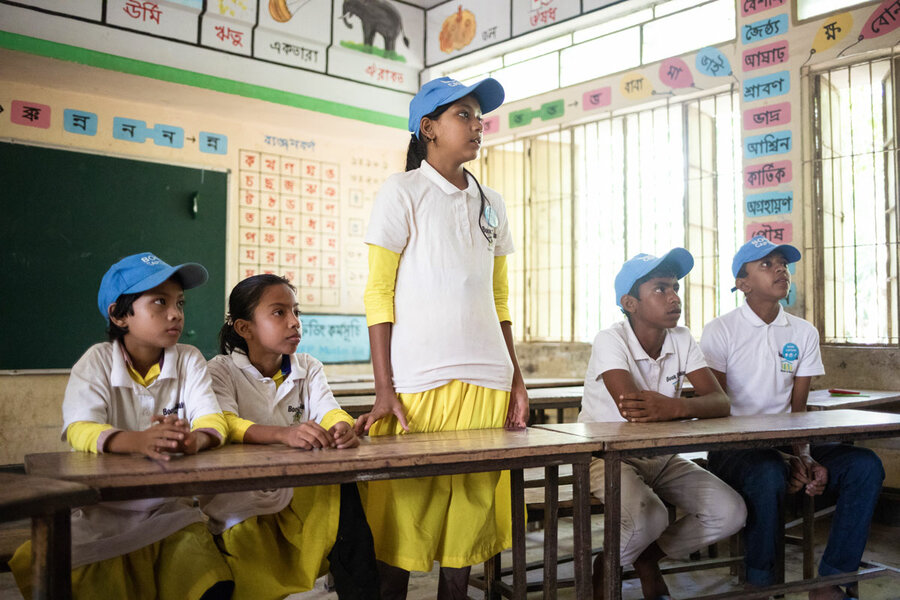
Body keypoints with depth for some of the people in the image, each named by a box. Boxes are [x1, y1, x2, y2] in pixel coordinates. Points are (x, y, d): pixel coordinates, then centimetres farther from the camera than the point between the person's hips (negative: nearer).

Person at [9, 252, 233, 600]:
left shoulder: (189, 360, 1)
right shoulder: (97, 362, -6)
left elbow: (212, 420, -11)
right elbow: (78, 430, -20)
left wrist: (195, 440, -37)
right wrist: (139, 441, -41)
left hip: (169, 509, 1)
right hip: (103, 512, -1)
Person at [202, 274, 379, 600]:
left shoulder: (308, 368, 11)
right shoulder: (221, 370, -3)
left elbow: (329, 411, -5)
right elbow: (224, 424, -22)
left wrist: (342, 428, -32)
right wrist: (284, 434, -41)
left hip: (305, 489, 4)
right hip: (242, 499, -4)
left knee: (343, 490, -24)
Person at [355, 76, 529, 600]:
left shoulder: (490, 203, 17)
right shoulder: (403, 192, 1)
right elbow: (378, 294, -4)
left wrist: (516, 378, 13)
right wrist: (384, 390, -10)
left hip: (487, 382, 5)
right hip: (419, 382, -5)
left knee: (473, 503, 7)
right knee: (407, 509, -1)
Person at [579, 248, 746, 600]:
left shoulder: (683, 340, -3)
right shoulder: (611, 341, -19)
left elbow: (720, 402, -17)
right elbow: (631, 410, -34)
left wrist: (676, 406, -39)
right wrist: (693, 407, -25)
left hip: (661, 457, 6)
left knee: (730, 512, -13)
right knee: (649, 517, -32)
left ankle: (649, 558, 12)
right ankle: (606, 570, 2)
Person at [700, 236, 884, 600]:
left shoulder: (804, 333, 10)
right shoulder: (720, 332, -5)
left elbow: (798, 409, 8)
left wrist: (803, 457, -13)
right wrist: (787, 458, -17)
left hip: (786, 446, 5)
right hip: (733, 448, -5)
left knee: (865, 466, -17)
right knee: (769, 475, -36)